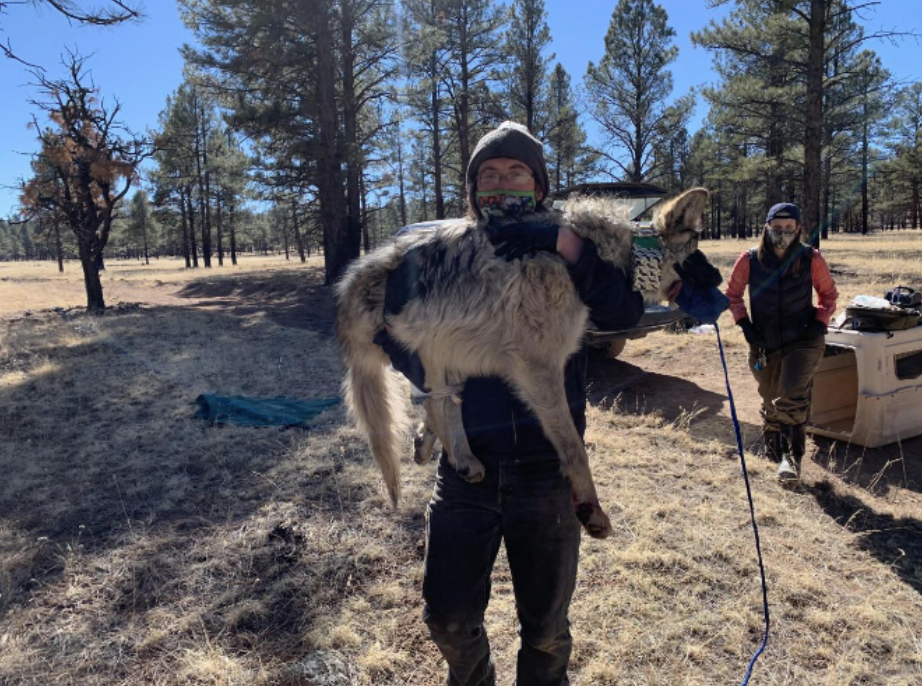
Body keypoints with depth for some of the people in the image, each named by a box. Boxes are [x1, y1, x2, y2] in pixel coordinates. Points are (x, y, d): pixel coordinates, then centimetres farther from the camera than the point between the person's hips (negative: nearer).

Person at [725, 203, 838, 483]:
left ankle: (793, 457, -6)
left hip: (803, 341, -2)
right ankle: (775, 453, 37)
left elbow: (828, 293, 8)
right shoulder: (750, 260, -6)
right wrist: (744, 323, -4)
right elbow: (732, 294, 7)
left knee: (791, 399, -20)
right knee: (771, 402, 14)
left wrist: (820, 322, -6)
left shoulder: (811, 259, -6)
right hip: (765, 344, 2)